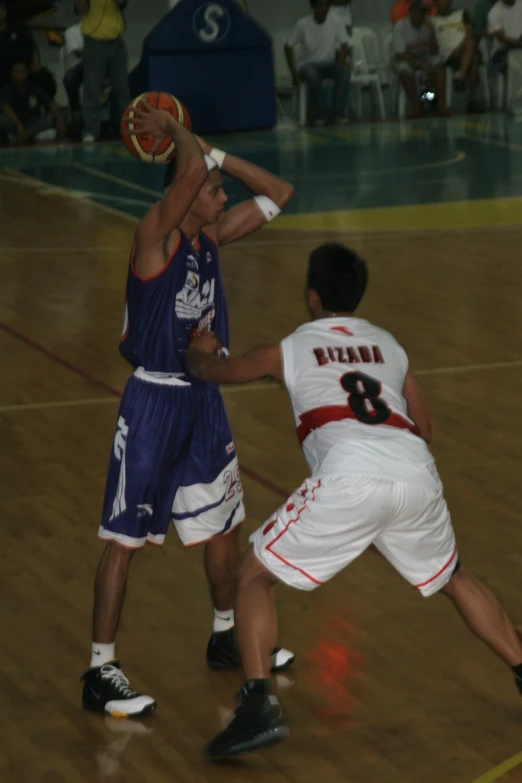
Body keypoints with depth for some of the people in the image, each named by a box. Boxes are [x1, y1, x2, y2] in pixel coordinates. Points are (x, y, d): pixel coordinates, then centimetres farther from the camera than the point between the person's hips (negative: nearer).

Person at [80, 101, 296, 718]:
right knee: (124, 538, -3)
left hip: (205, 398, 8)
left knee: (223, 524, 19)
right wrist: (175, 132, -14)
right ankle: (100, 673, 3)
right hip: (153, 402, -8)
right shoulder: (156, 234, -17)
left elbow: (278, 195, 12)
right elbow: (192, 168, -34)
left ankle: (227, 639, 38)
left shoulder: (212, 236, 5)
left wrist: (217, 155, 3)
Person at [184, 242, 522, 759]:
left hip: (351, 479, -4)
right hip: (417, 474, 4)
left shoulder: (290, 350, 19)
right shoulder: (388, 345, 27)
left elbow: (208, 371, 33)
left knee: (253, 575, 11)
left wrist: (201, 351, 56)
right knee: (454, 580, 30)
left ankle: (258, 707, -4)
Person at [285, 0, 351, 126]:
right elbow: (288, 47, -4)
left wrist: (341, 58, -24)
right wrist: (294, 72, -13)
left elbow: (345, 45, -2)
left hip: (329, 64, 2)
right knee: (313, 75, -38)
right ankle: (319, 114, -19)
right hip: (308, 64, -2)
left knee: (344, 69, -31)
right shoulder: (303, 24, -12)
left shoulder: (334, 20, -6)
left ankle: (338, 112, -26)